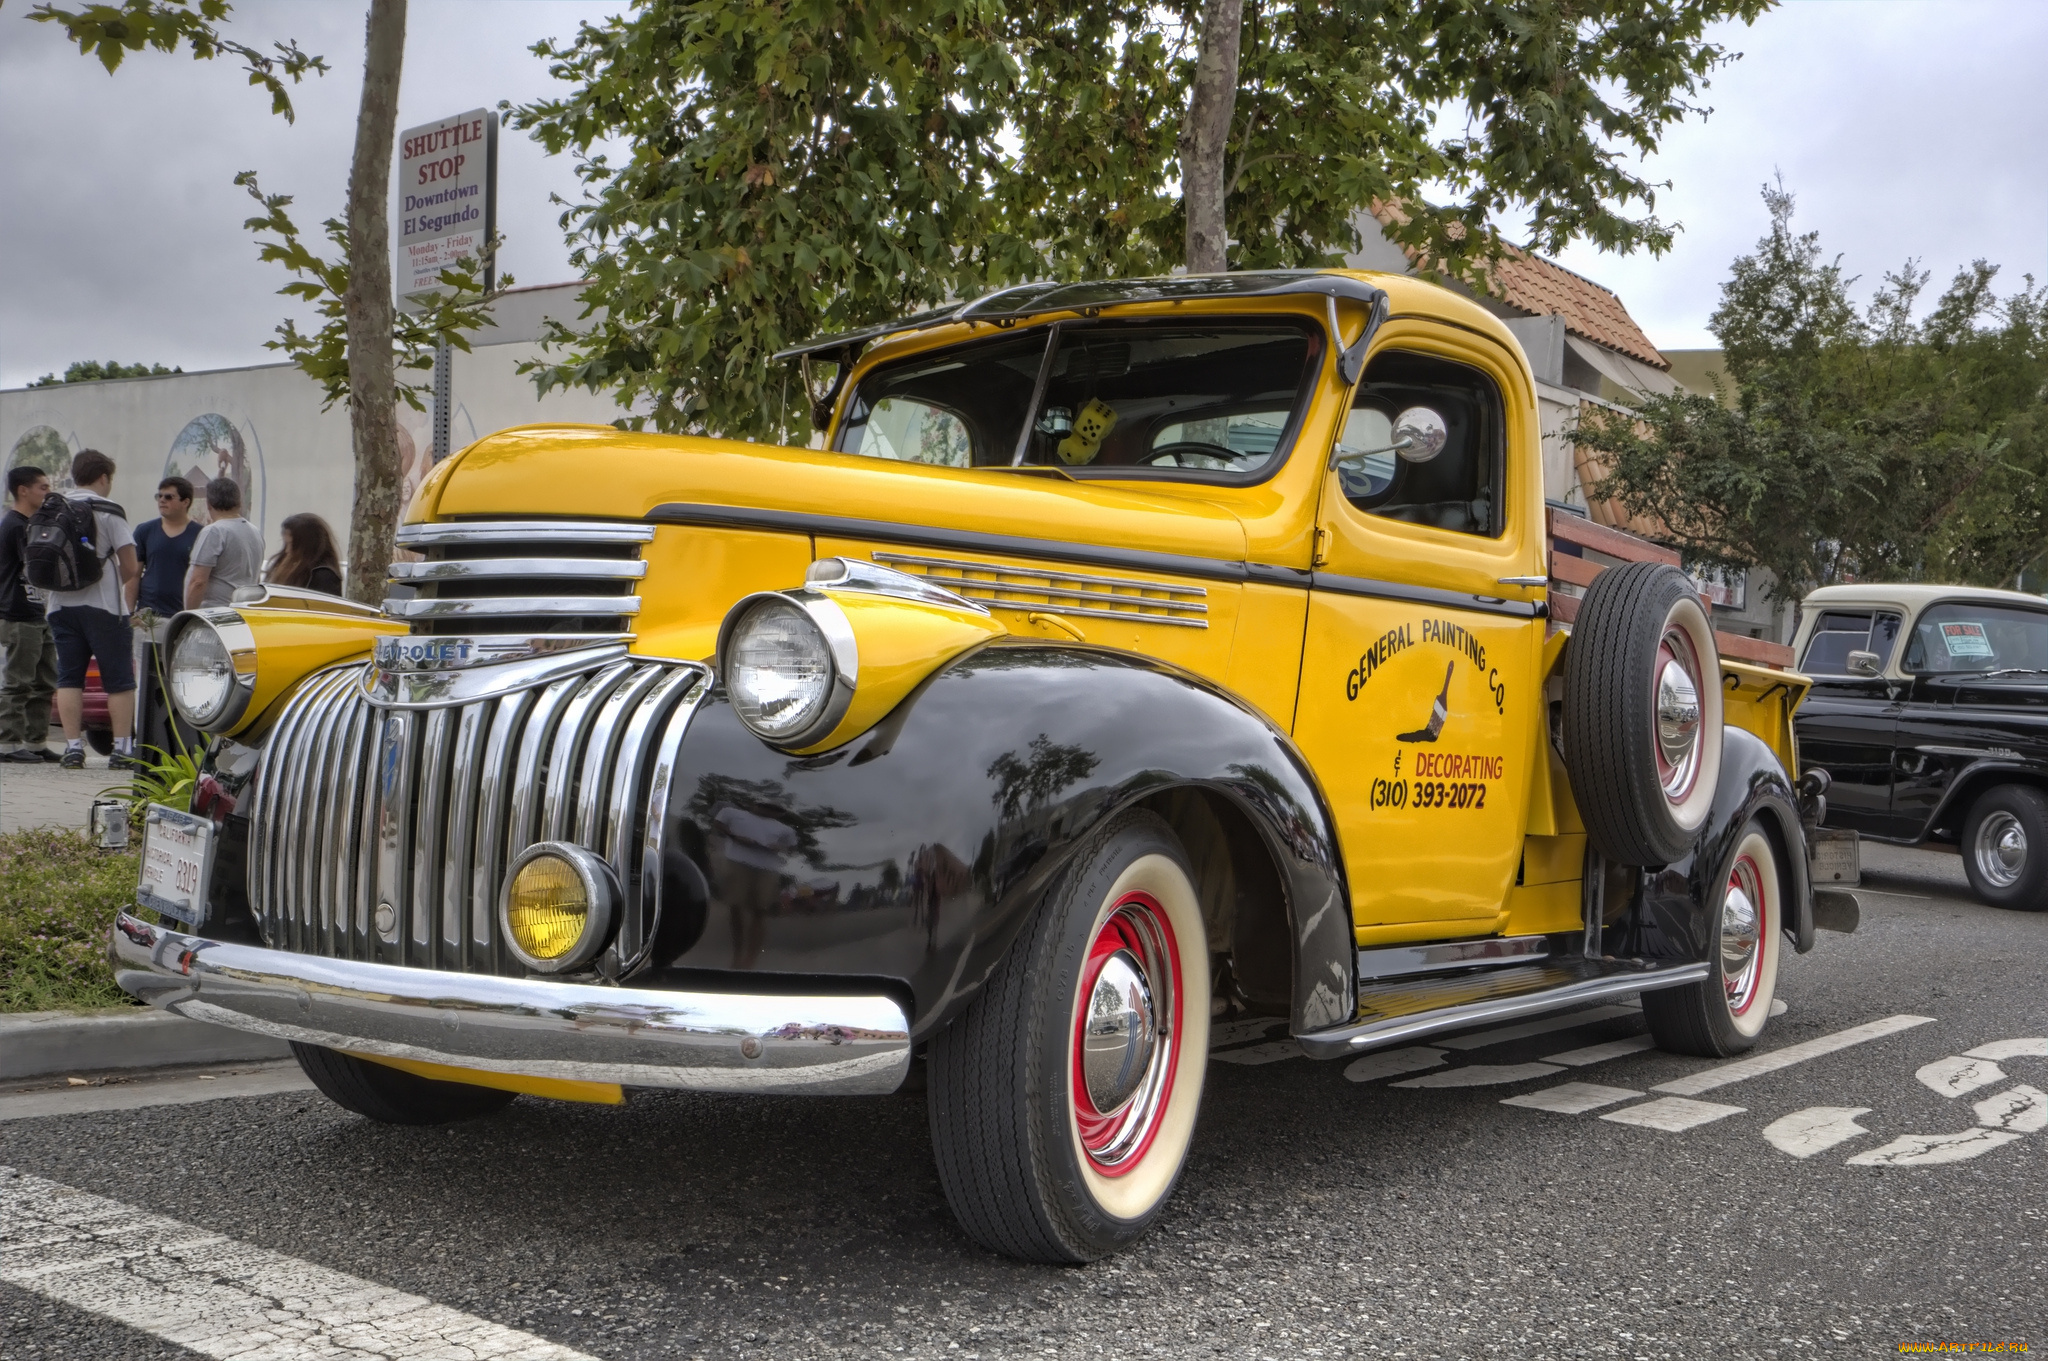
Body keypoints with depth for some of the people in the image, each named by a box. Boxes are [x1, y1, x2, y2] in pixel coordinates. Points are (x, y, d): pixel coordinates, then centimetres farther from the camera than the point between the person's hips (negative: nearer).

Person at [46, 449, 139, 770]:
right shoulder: (109, 512, -7)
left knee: (69, 678, 7)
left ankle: (73, 747, 2)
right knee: (119, 680, 1)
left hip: (62, 606, 5)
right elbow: (130, 568, -9)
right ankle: (122, 749, -2)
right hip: (103, 606, -5)